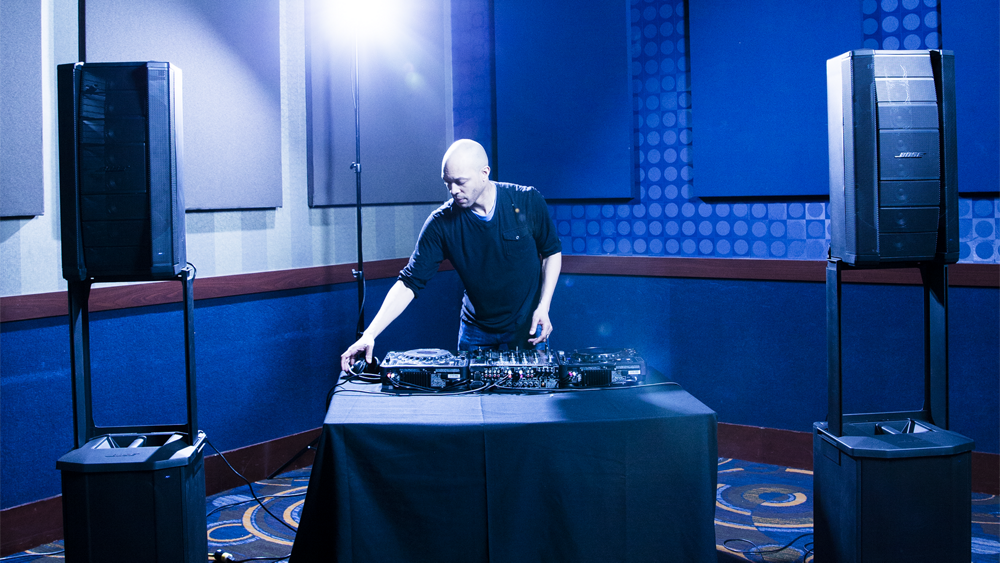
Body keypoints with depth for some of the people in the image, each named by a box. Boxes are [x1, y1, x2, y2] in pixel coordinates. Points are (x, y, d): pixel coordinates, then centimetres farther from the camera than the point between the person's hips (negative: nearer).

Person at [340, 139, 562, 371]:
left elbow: (552, 252, 1)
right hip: (476, 333, 1)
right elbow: (409, 282, -15)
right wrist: (370, 334, -25)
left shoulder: (528, 202, -13)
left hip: (528, 327, 0)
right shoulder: (441, 223, -15)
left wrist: (543, 307, -11)